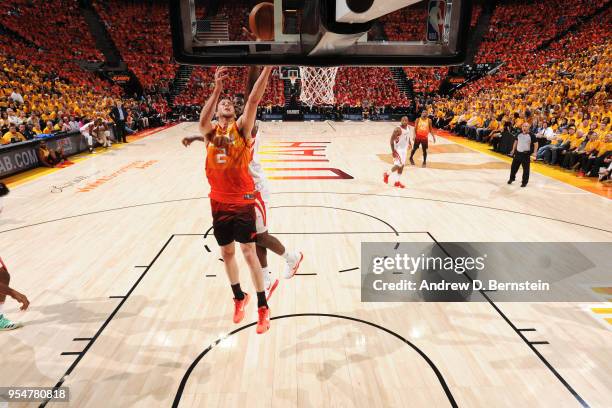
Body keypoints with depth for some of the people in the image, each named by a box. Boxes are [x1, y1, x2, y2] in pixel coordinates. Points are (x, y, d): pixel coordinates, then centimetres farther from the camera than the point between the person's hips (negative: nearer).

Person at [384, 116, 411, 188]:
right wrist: (393, 151, -25)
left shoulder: (408, 128, 2)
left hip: (404, 149, 8)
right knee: (397, 165, -12)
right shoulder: (397, 129, -22)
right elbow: (391, 140, -22)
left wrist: (409, 143, 20)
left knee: (402, 166, 9)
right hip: (398, 150, -8)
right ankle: (387, 175, 13)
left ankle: (396, 182, 17)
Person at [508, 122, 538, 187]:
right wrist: (513, 150, 16)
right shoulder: (519, 134, 3)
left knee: (526, 169, 2)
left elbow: (536, 144, -6)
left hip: (526, 154, -4)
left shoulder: (531, 135, -10)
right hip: (518, 152, 4)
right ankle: (512, 178, 34)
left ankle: (524, 182, 14)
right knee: (514, 166, 13)